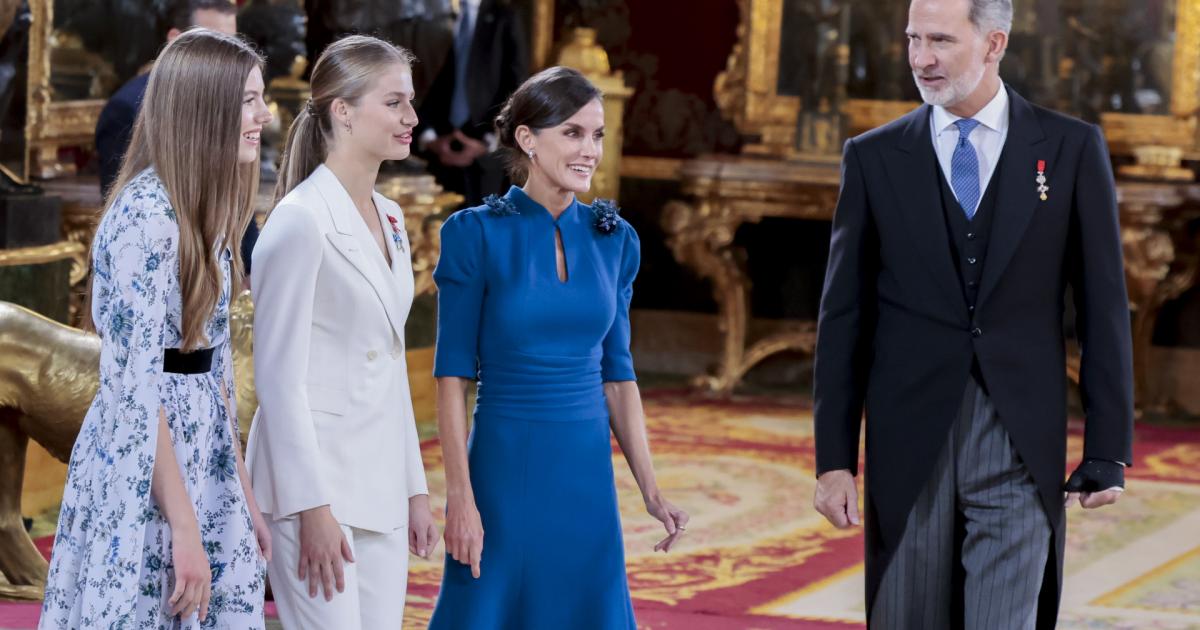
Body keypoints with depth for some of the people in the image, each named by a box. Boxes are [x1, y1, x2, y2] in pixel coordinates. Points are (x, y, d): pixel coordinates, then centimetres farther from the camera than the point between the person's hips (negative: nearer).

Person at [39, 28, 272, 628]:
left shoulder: (204, 213, 10)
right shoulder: (145, 215, -17)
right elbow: (135, 384, -21)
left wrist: (244, 494, 15)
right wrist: (185, 526, -21)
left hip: (201, 461, 9)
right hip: (143, 483, -9)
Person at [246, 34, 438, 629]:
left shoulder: (388, 217, 13)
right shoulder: (300, 220, -12)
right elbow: (279, 375, -14)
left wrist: (415, 489, 15)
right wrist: (312, 508, -17)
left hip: (382, 490, 8)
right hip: (316, 484, -8)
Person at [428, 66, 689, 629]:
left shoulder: (614, 240, 7)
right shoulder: (477, 234, -6)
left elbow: (617, 374, 12)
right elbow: (452, 375, -7)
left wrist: (650, 490, 6)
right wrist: (460, 496, -13)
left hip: (587, 476, 4)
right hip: (504, 471, -4)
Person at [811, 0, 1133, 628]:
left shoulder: (1071, 148, 2)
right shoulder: (874, 157, 5)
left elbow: (1103, 307, 3)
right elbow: (844, 316, 5)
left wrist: (1108, 451, 0)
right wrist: (834, 457, 1)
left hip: (1019, 443, -1)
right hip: (909, 448, 2)